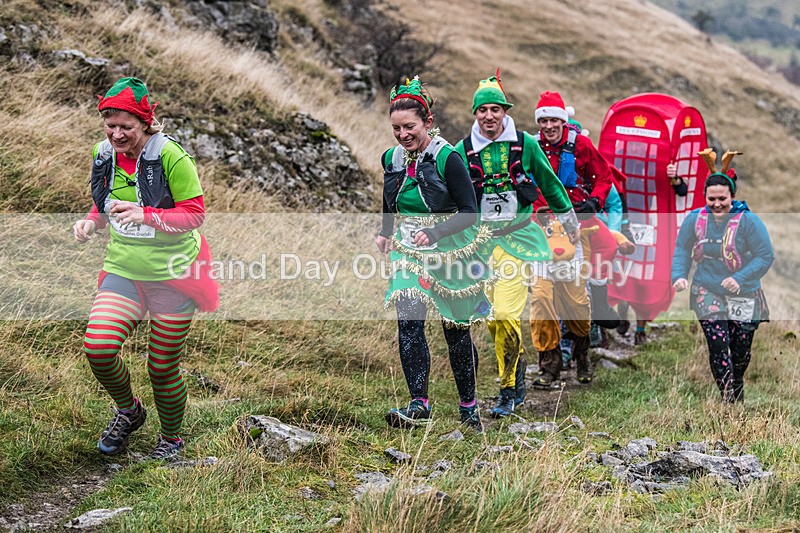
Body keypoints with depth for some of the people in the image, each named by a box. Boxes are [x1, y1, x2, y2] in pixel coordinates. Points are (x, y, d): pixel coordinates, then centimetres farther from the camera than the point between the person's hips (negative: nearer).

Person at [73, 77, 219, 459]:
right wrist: (91, 222, -4)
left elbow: (194, 214, -14)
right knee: (97, 347, -17)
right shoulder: (103, 155, 1)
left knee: (163, 368, 4)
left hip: (172, 274, -4)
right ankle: (128, 411, 15)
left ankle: (170, 438, 33)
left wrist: (146, 216, -28)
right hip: (123, 269, 4)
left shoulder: (170, 156, -17)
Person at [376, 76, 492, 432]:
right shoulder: (391, 158, 3)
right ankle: (419, 405, -13)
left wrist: (434, 233, -28)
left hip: (449, 252, -4)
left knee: (456, 331, 6)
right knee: (408, 323, -14)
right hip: (409, 252, 4)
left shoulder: (447, 158, -16)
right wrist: (385, 233, 2)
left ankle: (468, 405, 23)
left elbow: (469, 212, -16)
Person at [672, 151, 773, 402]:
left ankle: (737, 384, 43)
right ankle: (728, 399, -1)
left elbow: (765, 256, -14)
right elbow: (682, 249, 6)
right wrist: (679, 276, -10)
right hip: (707, 293, 1)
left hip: (744, 296, -1)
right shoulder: (694, 219, -5)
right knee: (718, 345, -12)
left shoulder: (748, 221, -15)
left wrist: (740, 279, -25)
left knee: (741, 348, 10)